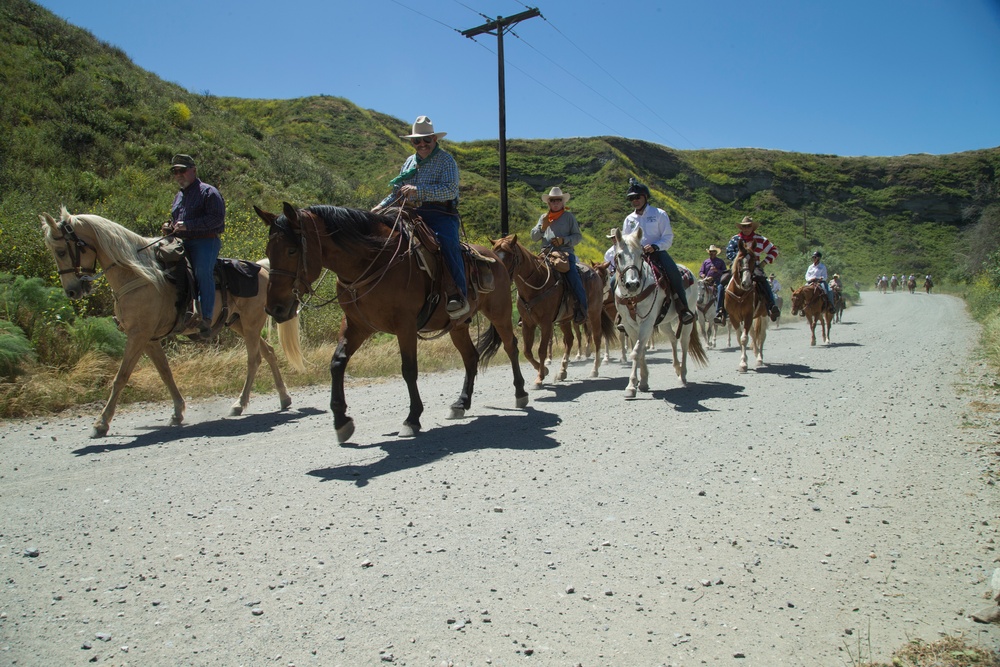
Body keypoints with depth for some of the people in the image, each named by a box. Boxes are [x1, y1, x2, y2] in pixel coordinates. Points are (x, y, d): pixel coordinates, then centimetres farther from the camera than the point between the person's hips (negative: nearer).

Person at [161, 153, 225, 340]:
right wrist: (169, 226, 12)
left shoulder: (208, 192, 0)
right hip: (182, 243, 9)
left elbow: (216, 218, -14)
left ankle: (206, 319, -30)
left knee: (202, 272, -27)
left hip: (205, 241, -8)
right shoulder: (179, 196, 26)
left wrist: (187, 225, -20)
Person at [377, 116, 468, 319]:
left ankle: (459, 296, -38)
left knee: (447, 242, -35)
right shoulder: (410, 161, 23)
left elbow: (450, 189, -15)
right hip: (411, 214, 7)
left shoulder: (446, 160, 2)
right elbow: (398, 192, 28)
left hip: (440, 213, -6)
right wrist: (381, 206, 9)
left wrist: (419, 190, -24)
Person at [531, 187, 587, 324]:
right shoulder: (543, 217, 19)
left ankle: (581, 309, -20)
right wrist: (543, 227, -5)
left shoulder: (569, 216, 9)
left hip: (565, 252, -3)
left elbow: (578, 236, 4)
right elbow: (533, 237, 14)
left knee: (573, 276, -25)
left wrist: (564, 240, -13)